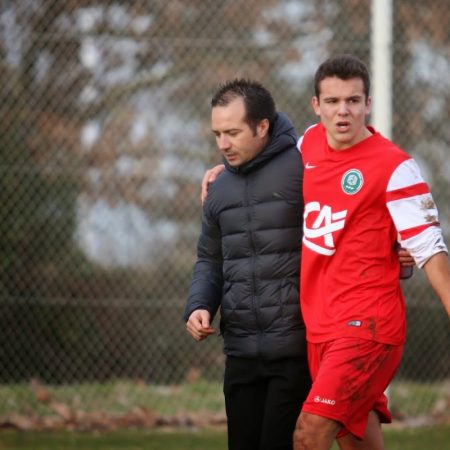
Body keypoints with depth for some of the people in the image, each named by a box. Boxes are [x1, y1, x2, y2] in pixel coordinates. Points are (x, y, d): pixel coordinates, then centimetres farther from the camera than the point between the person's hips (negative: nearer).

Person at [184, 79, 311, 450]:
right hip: (241, 351, 7)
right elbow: (210, 260, 22)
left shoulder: (302, 167, -8)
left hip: (297, 349, -7)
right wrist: (199, 306, 5)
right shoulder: (220, 189, 14)